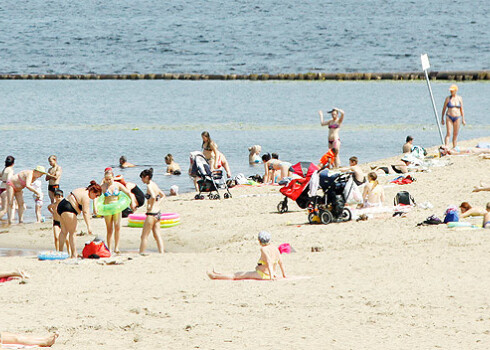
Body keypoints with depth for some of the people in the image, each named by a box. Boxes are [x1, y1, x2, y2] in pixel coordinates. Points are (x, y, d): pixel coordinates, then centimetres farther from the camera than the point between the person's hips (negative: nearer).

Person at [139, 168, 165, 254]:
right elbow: (163, 195, 26)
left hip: (151, 214, -9)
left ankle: (141, 254, 5)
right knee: (157, 235, 10)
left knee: (144, 236, 0)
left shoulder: (149, 186, -15)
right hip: (157, 213, 9)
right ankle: (161, 253, 7)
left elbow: (153, 196, -33)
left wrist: (151, 206, -20)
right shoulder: (155, 185, 11)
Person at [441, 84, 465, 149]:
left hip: (457, 117, 2)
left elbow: (461, 109, 10)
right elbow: (444, 108, 4)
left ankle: (454, 148, 15)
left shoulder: (459, 98, 5)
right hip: (449, 117, -2)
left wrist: (463, 119, 8)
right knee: (448, 134, -12)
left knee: (455, 134, 7)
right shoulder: (448, 98, -1)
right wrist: (442, 119, 2)